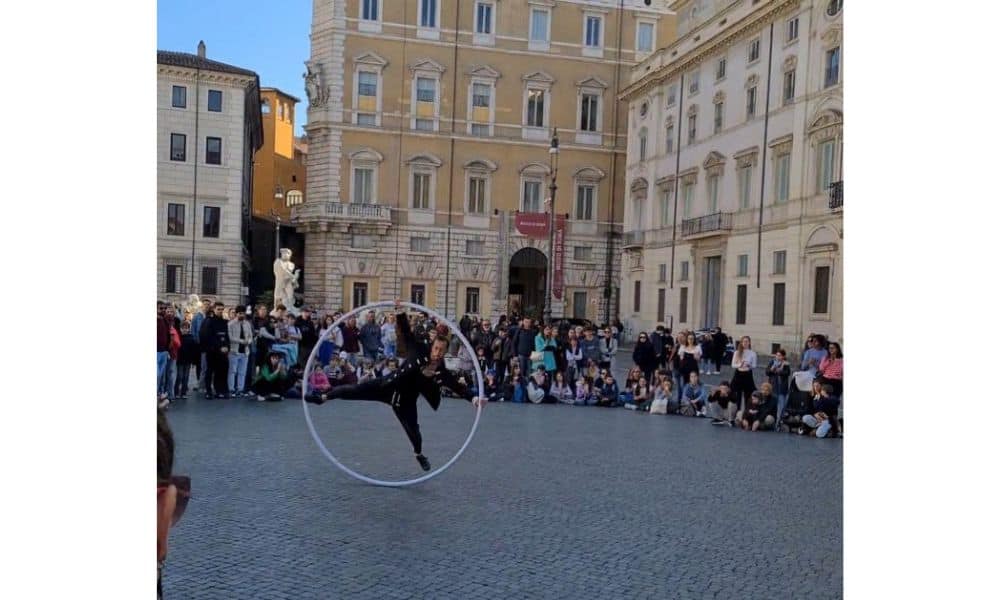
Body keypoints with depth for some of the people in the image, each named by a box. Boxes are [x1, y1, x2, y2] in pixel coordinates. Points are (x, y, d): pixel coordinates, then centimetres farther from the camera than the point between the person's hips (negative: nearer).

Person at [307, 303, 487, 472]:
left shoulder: (443, 374, -15)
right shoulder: (420, 351, -17)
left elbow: (459, 387, -21)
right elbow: (406, 332, -16)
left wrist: (474, 397, -38)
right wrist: (400, 312, -29)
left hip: (405, 400, 1)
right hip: (388, 386, -1)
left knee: (413, 429, 6)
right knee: (356, 390, -6)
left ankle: (419, 454, 43)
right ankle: (324, 397, 20)